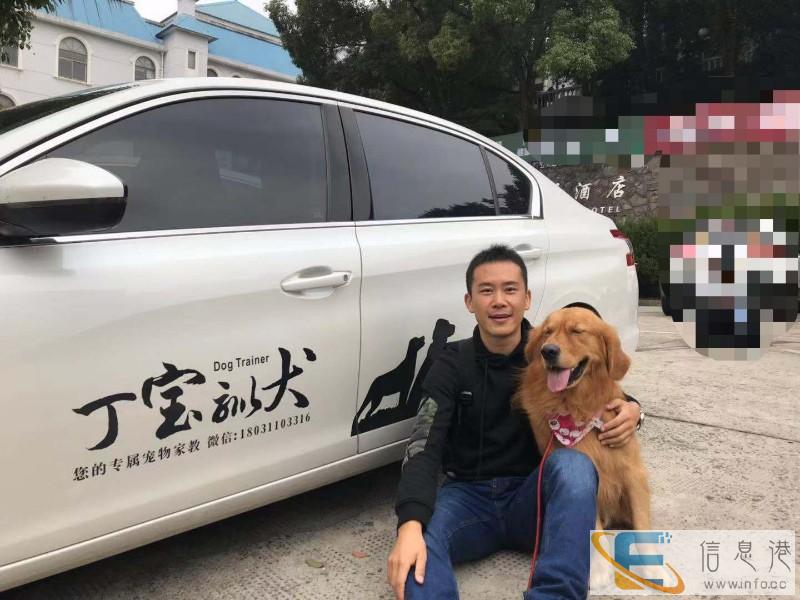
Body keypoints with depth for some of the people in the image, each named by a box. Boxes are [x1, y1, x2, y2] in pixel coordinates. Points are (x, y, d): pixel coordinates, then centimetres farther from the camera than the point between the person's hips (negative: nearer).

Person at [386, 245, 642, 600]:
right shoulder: (452, 365, -4)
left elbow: (605, 397, 15)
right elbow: (424, 448, -16)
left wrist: (630, 409, -12)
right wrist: (410, 524, -35)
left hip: (535, 495, 1)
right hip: (470, 494, 0)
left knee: (572, 464, -33)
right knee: (418, 537, -32)